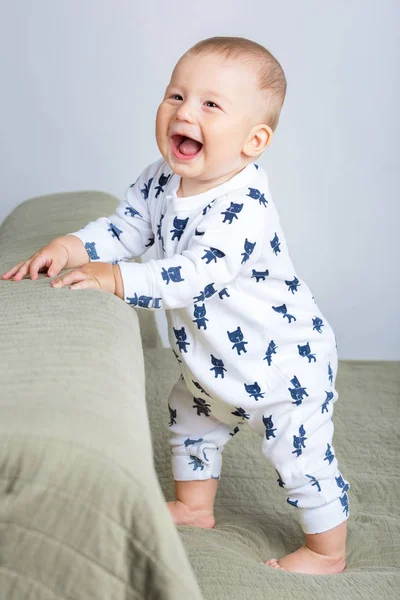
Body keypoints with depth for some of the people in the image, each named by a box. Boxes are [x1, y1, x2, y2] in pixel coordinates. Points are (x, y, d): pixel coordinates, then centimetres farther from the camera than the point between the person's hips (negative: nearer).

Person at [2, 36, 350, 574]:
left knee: (303, 459, 2)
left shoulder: (244, 206, -34)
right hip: (211, 362, 9)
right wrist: (70, 247, -18)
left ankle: (328, 553, 25)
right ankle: (195, 506, 50)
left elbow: (196, 275, -41)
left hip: (283, 360, -8)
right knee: (189, 420, 26)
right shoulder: (160, 182, -8)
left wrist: (117, 279, -43)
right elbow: (123, 227, -1)